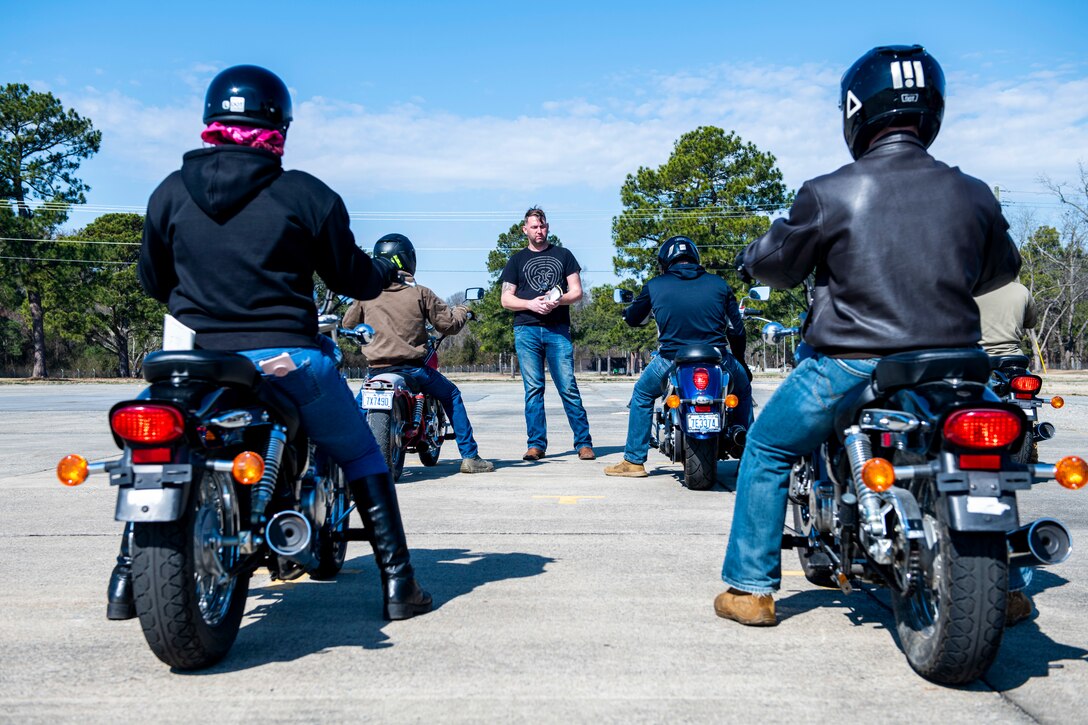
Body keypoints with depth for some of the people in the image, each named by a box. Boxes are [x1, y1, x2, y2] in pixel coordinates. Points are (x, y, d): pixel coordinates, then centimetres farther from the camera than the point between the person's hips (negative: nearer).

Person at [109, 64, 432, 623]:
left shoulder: (169, 193, 4)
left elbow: (153, 281, 14)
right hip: (288, 356, -3)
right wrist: (387, 271, 25)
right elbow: (354, 278, 2)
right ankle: (397, 585, 12)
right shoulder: (305, 194, -5)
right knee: (360, 456, 14)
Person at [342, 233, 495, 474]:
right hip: (413, 367, -2)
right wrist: (461, 311, 21)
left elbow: (348, 325, 14)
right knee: (451, 396, 18)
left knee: (359, 404, 26)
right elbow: (448, 323, -1)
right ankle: (469, 456, 16)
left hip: (377, 368, 2)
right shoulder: (419, 293, -4)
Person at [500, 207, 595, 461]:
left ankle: (584, 442, -1)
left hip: (558, 330, -1)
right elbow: (506, 299, 10)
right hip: (527, 330, 1)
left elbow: (577, 291, 10)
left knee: (569, 388, -5)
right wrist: (530, 304, -9)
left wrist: (558, 300, -11)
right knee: (533, 389, 0)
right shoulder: (517, 260, 16)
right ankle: (536, 444, 4)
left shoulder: (563, 255, 15)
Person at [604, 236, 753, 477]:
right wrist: (740, 361, 30)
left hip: (672, 361, -1)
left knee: (642, 394, 26)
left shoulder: (655, 286, 4)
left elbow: (633, 319, 17)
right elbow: (736, 330, 12)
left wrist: (628, 311, 42)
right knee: (743, 386, 31)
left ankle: (634, 460, 24)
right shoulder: (719, 284, 8)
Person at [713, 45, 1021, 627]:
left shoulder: (828, 195, -11)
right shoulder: (973, 195, 1)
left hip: (852, 367, -3)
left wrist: (752, 256, 25)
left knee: (766, 449, 17)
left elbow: (774, 265, 1)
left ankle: (750, 587, 18)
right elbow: (1002, 269, 17)